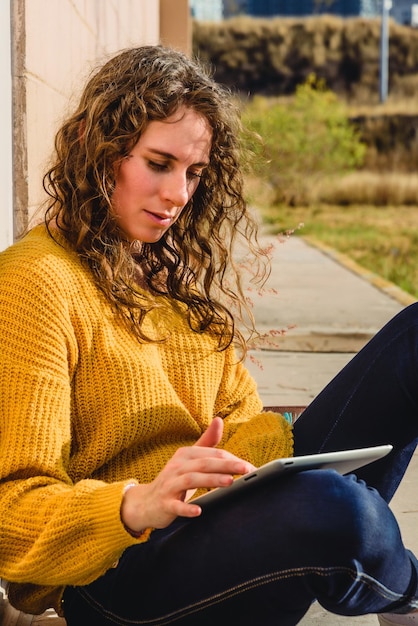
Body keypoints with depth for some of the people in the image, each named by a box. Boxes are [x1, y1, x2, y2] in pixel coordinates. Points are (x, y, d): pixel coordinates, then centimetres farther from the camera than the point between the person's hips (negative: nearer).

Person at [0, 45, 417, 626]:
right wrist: (137, 506, -33)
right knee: (334, 505, -36)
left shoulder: (179, 271, 17)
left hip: (222, 521, 8)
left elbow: (238, 422, 13)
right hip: (119, 573, -7)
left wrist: (292, 439, -10)